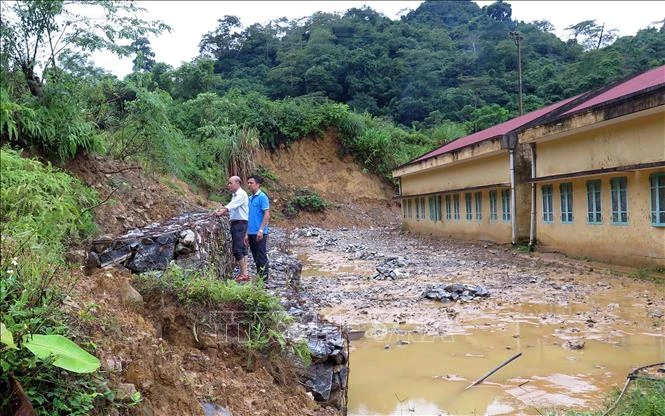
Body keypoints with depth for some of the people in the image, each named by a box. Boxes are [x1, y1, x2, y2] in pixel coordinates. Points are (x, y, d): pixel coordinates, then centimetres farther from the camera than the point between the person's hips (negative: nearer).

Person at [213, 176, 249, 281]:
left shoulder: (241, 194, -11)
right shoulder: (235, 195, 18)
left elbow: (231, 206, -20)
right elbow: (230, 208, 12)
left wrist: (221, 212, -22)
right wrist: (221, 210, -1)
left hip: (240, 223, -10)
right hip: (235, 223, 10)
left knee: (237, 249, -10)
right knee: (242, 248, 11)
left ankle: (244, 273, -6)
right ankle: (244, 273, 16)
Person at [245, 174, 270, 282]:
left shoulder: (262, 197, -8)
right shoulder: (250, 198, 14)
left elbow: (267, 214, -14)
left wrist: (261, 230, -19)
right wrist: (247, 233, 15)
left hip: (259, 233, -8)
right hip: (251, 233, 8)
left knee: (261, 256, -2)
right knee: (255, 257, 13)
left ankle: (264, 278, 5)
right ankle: (258, 276, 22)